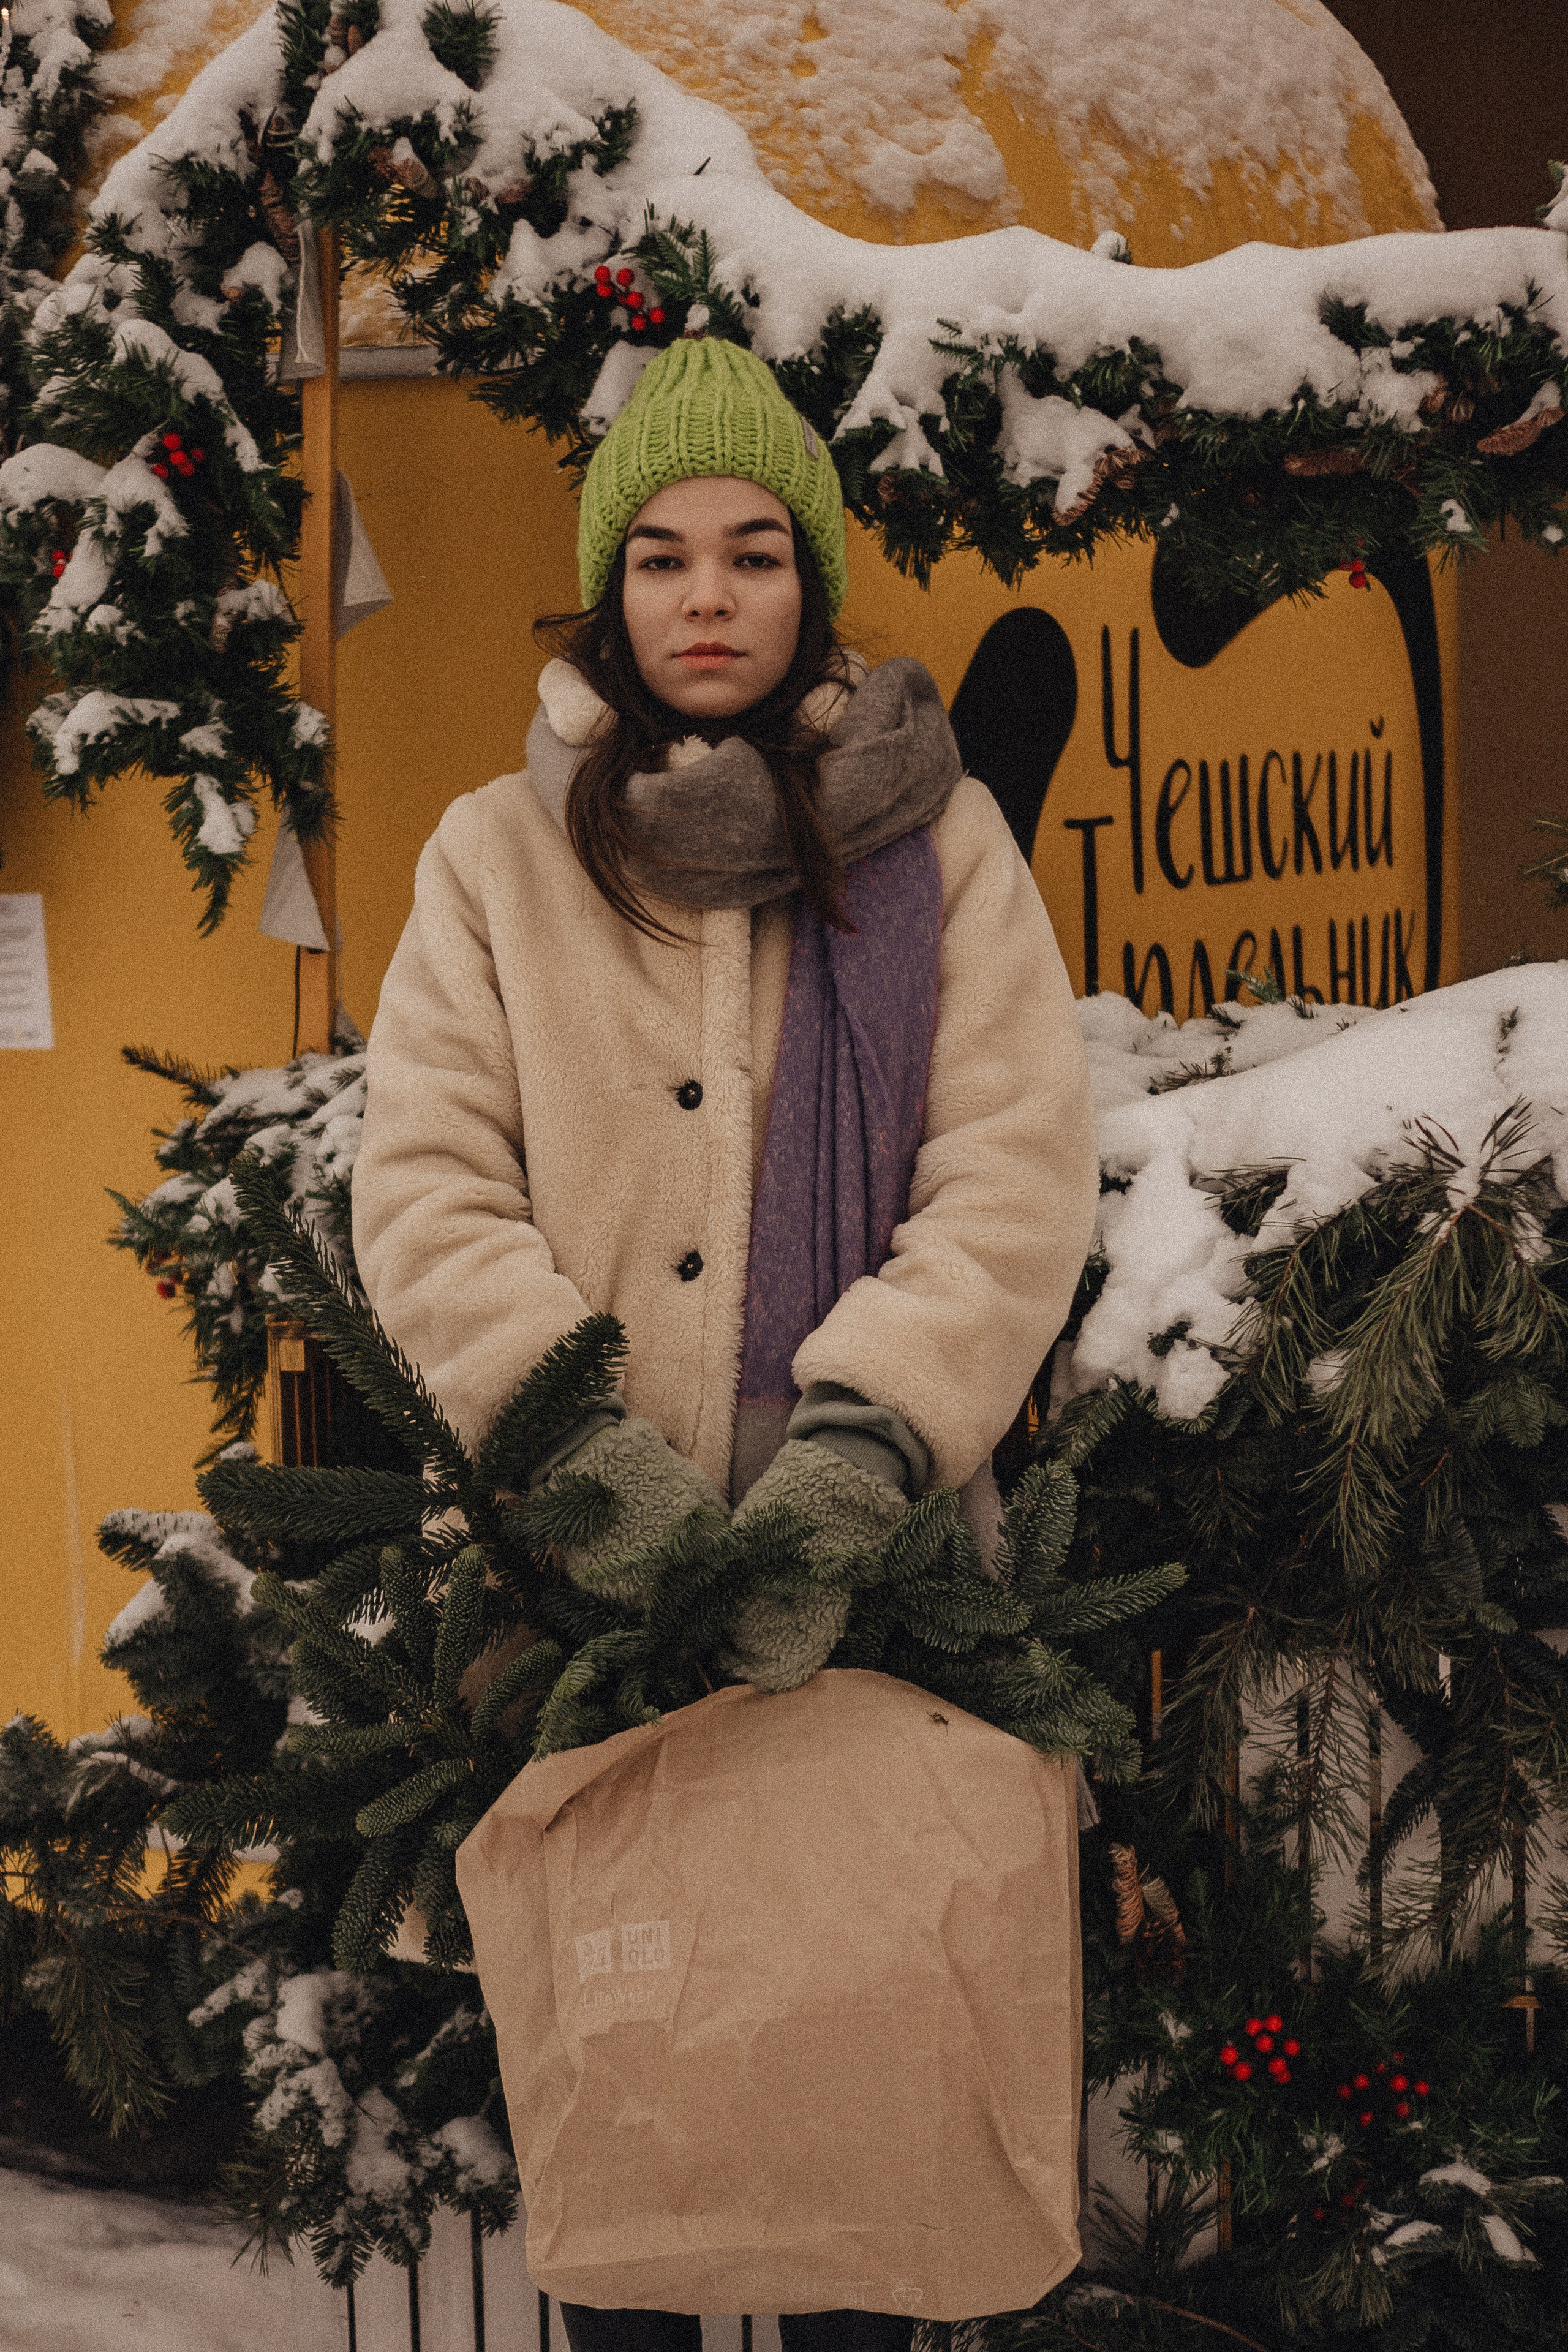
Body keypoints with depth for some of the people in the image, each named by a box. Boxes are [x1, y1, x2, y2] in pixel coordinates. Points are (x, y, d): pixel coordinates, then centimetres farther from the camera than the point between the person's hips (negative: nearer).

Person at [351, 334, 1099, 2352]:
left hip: (868, 1560, 0)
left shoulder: (938, 843, 5)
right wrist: (584, 1443, -18)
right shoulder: (496, 858, 6)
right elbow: (424, 1193, -2)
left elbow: (1018, 1178, -5)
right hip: (590, 1571, 0)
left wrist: (858, 1450, -19)